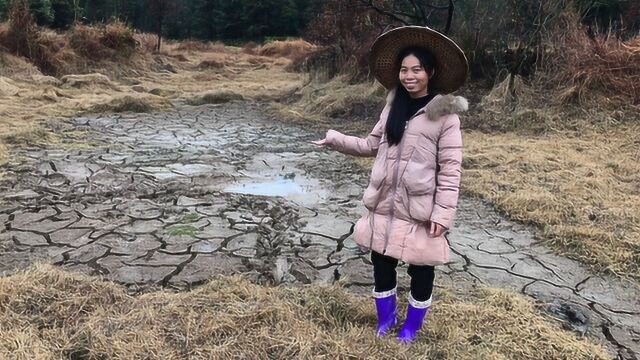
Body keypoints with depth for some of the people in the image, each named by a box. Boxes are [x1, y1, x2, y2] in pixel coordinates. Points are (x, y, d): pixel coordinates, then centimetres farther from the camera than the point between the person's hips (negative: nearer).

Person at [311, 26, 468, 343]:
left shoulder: (445, 115, -12)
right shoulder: (394, 105, 6)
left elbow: (450, 169, -12)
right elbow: (373, 145, 13)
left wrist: (443, 214, -15)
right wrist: (334, 139, 7)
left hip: (419, 209, -5)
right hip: (385, 204, 5)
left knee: (420, 270, 12)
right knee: (381, 263, 16)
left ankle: (411, 325, 36)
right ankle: (386, 318, 40)